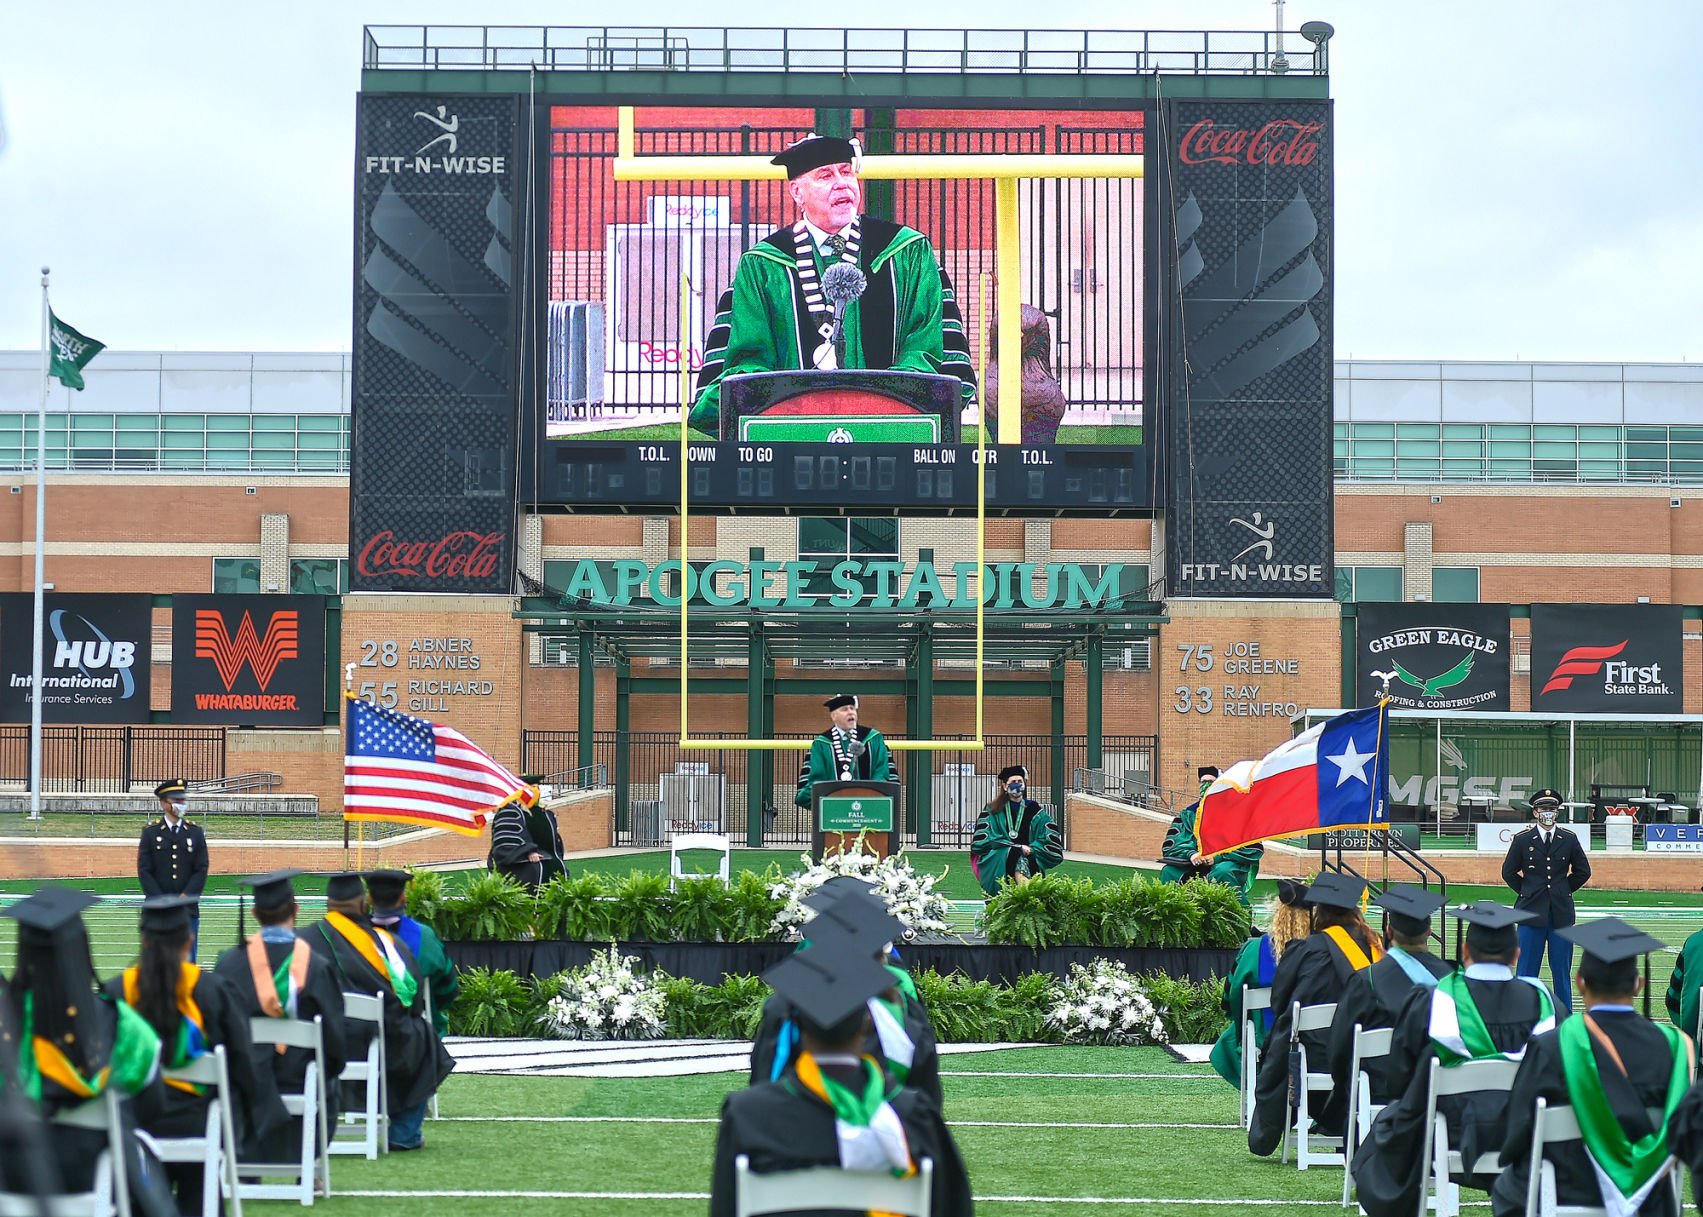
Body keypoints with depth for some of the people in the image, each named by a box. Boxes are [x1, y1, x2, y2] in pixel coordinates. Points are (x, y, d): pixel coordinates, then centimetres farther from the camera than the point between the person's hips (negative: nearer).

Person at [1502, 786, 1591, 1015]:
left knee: (1561, 970, 4)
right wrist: (1527, 892, 4)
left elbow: (1583, 872, 14)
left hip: (1562, 913, 1)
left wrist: (1564, 891, 9)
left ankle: (1565, 1017, 11)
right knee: (1527, 968, 1)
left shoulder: (1569, 839, 5)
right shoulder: (1522, 839, 2)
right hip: (1532, 911, -1)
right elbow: (1509, 872, 9)